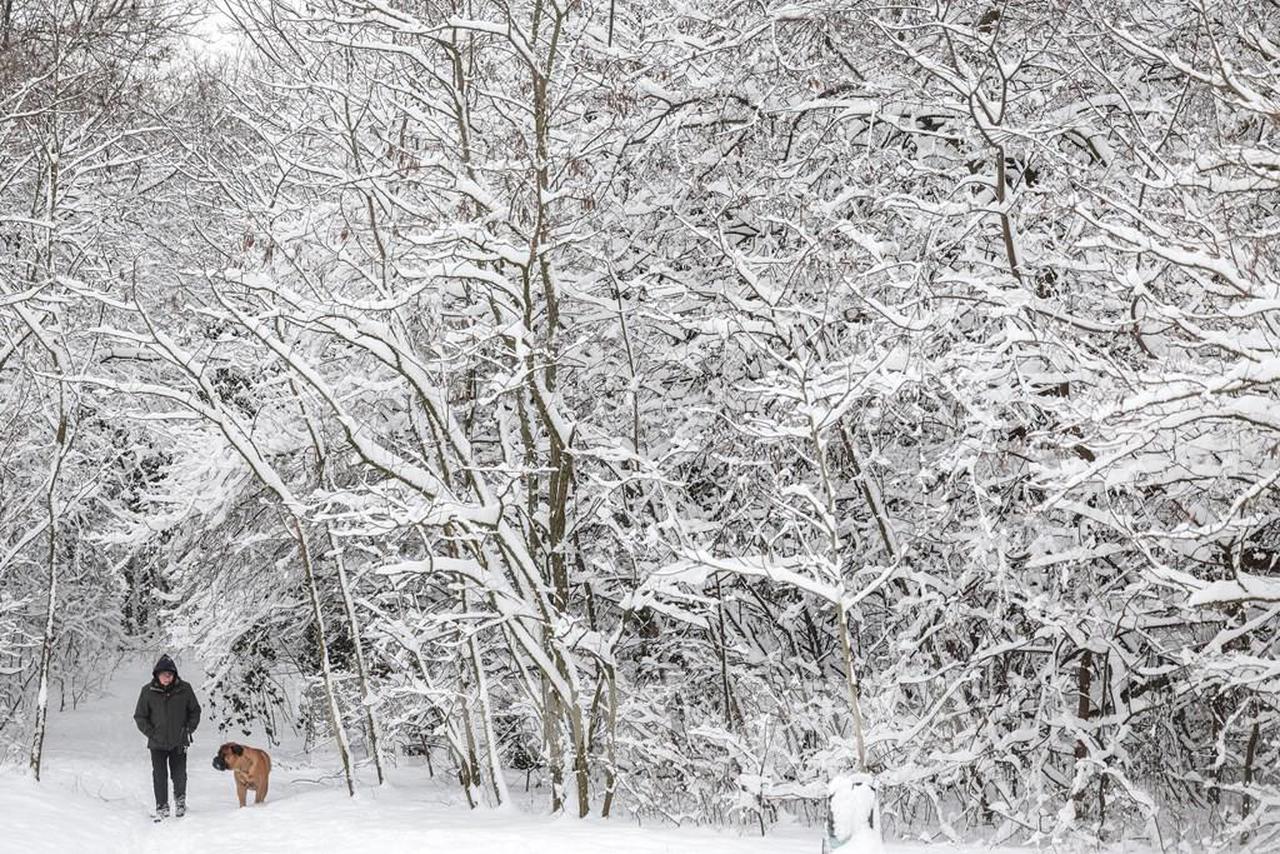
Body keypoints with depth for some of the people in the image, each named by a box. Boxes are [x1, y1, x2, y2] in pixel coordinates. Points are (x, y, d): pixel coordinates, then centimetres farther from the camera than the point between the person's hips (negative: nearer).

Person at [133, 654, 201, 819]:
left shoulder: (184, 689, -5)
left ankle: (180, 799, 32)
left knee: (179, 775, 5)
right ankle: (162, 807, 13)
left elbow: (195, 710, 9)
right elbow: (139, 716, 3)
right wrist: (150, 733, -5)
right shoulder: (148, 691, -6)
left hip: (179, 742, 0)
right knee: (159, 776, 0)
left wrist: (189, 728, 0)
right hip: (157, 743, 0)